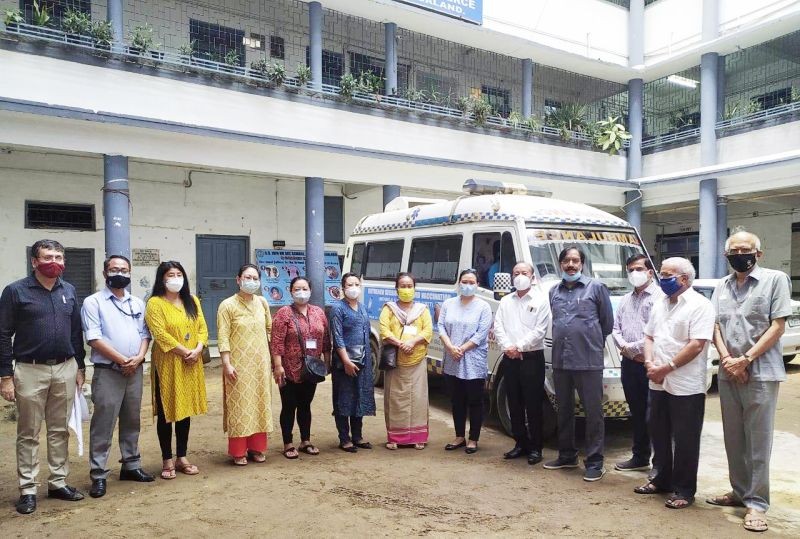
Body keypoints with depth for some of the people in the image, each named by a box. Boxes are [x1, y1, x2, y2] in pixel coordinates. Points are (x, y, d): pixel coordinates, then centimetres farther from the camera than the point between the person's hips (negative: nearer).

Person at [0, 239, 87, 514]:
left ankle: (58, 483, 22)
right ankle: (28, 490, 16)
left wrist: (79, 368, 10)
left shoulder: (68, 291, 7)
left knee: (60, 430, 11)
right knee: (28, 434, 6)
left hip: (65, 370, 4)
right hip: (30, 370, -4)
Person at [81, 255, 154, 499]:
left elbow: (145, 334, 10)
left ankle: (131, 465, 25)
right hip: (107, 371, -5)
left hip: (135, 370, 5)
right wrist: (122, 360, -14)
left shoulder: (138, 303, 13)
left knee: (132, 421, 13)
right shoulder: (93, 302, -3)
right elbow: (94, 339, -11)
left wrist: (138, 358, -9)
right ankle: (98, 475, 7)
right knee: (103, 425, -1)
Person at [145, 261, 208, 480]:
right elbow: (160, 334, -15)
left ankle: (182, 457, 21)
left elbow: (202, 328, 8)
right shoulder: (155, 303, -6)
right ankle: (167, 460, 13)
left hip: (191, 365, 5)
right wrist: (184, 351, -17)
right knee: (167, 412, 2)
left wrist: (198, 348, -9)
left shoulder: (192, 301, 12)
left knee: (186, 409, 10)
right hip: (167, 364, -5)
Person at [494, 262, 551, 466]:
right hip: (509, 359, 5)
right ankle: (520, 443, 21)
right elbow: (498, 327, 5)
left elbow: (540, 330, -10)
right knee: (514, 403, 10)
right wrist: (507, 347, -11)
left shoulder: (540, 300, -1)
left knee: (533, 405, -1)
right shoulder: (505, 301, 13)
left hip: (532, 357, -5)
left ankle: (535, 448, 9)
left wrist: (519, 347, -14)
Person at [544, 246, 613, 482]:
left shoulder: (596, 287, -1)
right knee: (564, 410, 15)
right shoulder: (554, 291, 12)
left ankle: (595, 462, 9)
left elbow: (608, 322, 4)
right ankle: (567, 455, 28)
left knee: (593, 411, -1)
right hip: (560, 360, 5)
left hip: (588, 361, -5)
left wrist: (594, 344, 10)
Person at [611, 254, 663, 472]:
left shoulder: (659, 297, -7)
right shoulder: (626, 300, 18)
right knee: (637, 413, 15)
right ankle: (640, 457, 25)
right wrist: (624, 347, -4)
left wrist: (632, 347, -12)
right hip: (629, 364, 7)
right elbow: (615, 328, 15)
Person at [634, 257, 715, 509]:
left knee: (684, 441, 3)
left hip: (686, 386, -7)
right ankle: (661, 479, 30)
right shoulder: (659, 304, 13)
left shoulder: (699, 305, -11)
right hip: (658, 384, 7)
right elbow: (649, 336, 16)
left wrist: (667, 367, -17)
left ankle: (684, 490, 15)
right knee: (659, 436, 16)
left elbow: (696, 345, -19)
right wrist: (650, 363, -2)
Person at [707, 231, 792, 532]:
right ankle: (739, 492, 25)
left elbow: (778, 326, -8)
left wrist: (745, 359, -13)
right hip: (727, 373, 5)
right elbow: (716, 327, 10)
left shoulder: (775, 279, -3)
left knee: (758, 441, -1)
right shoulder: (721, 288, 13)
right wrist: (727, 360, -7)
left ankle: (757, 504, 7)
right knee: (733, 439, 12)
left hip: (761, 373, -5)